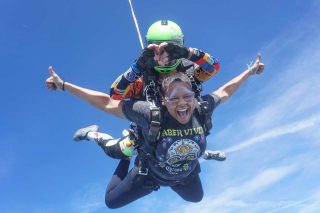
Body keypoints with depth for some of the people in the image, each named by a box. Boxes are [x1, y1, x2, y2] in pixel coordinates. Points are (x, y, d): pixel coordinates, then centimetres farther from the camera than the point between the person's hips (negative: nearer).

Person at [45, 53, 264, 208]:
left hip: (186, 175, 3)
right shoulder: (151, 114, -42)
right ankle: (127, 154, 35)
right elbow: (106, 103, -36)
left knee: (196, 197, 33)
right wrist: (63, 86, -37)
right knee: (112, 201, 15)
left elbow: (225, 91, -12)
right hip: (150, 173, -3)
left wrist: (250, 71, -1)